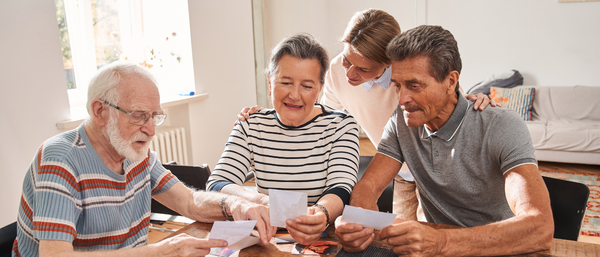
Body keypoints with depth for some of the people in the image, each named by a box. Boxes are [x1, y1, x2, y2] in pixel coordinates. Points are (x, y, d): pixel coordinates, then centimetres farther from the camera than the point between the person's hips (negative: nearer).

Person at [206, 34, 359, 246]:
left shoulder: (341, 126, -2)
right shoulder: (250, 127, 1)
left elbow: (341, 189, -14)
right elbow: (216, 184, -8)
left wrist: (321, 214, -38)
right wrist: (260, 201, -29)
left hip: (326, 238, -1)